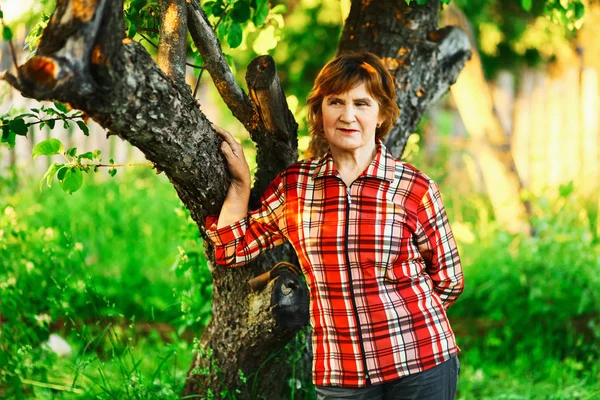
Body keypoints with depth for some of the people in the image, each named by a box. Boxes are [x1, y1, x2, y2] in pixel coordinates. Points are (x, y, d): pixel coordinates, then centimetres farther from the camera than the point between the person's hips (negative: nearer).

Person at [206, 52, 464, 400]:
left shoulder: (415, 189, -5)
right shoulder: (294, 186, 3)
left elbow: (448, 281, 5)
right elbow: (233, 248, 10)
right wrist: (241, 181, 5)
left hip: (421, 365, -2)